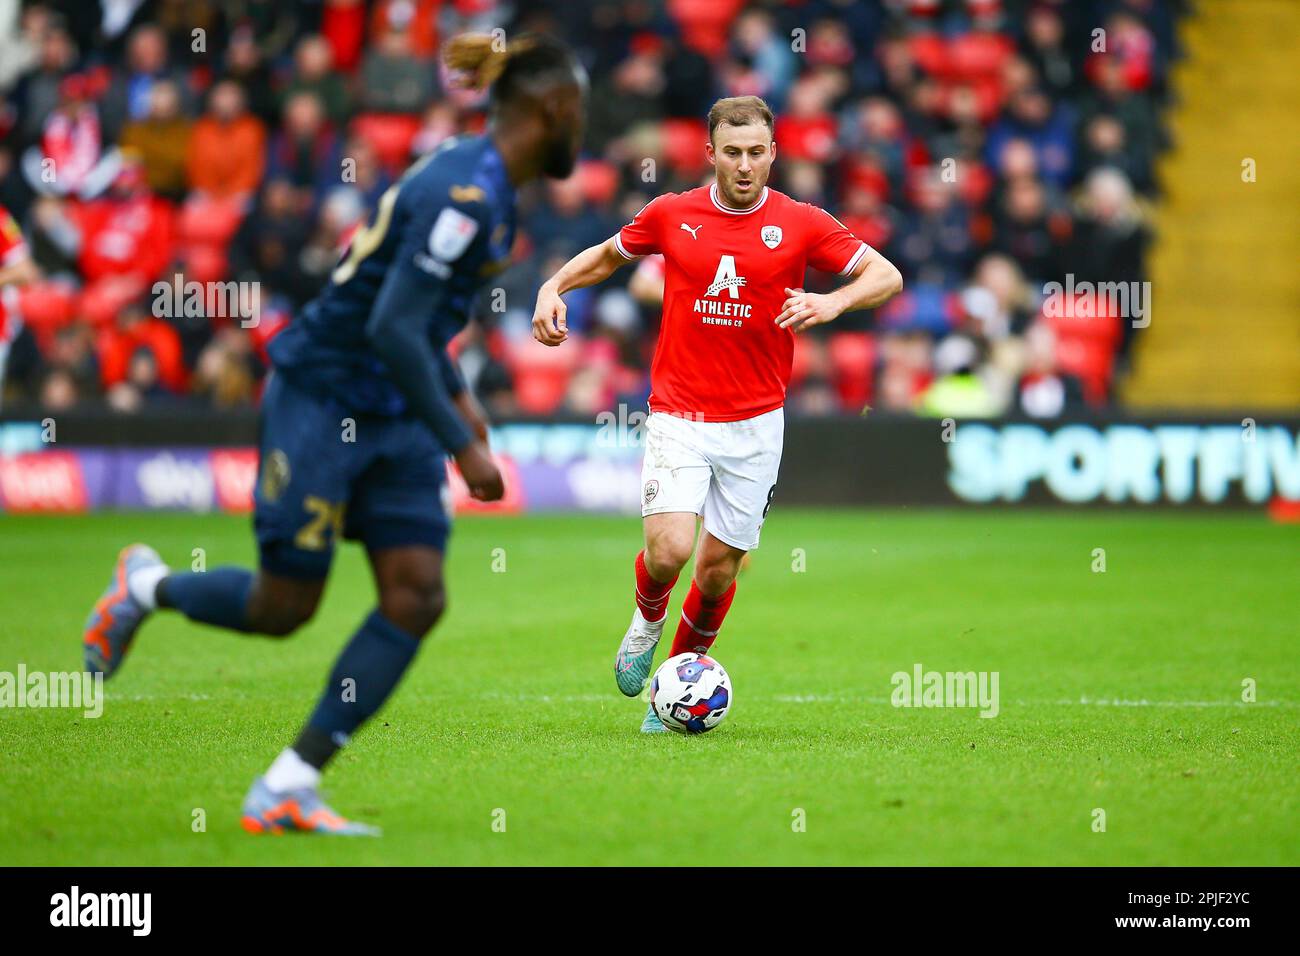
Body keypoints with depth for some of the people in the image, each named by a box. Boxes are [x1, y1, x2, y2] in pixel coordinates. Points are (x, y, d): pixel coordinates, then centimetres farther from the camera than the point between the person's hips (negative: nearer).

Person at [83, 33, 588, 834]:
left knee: (418, 595, -5)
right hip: (321, 400, -9)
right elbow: (391, 328, -27)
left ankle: (286, 791, -3)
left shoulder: (480, 181, 8)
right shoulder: (466, 192, -22)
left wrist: (455, 394, 16)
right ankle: (146, 587, 32)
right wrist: (462, 445, -23)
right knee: (284, 608, 1)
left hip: (393, 416, 9)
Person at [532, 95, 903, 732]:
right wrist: (554, 286, 2)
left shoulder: (800, 224, -2)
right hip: (678, 417, -1)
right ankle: (648, 620, 18)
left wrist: (833, 301, -22)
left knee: (719, 568, 4)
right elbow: (608, 254, 19)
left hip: (755, 424, 1)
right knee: (669, 548, -17)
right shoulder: (671, 215, 1)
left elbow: (887, 275, -2)